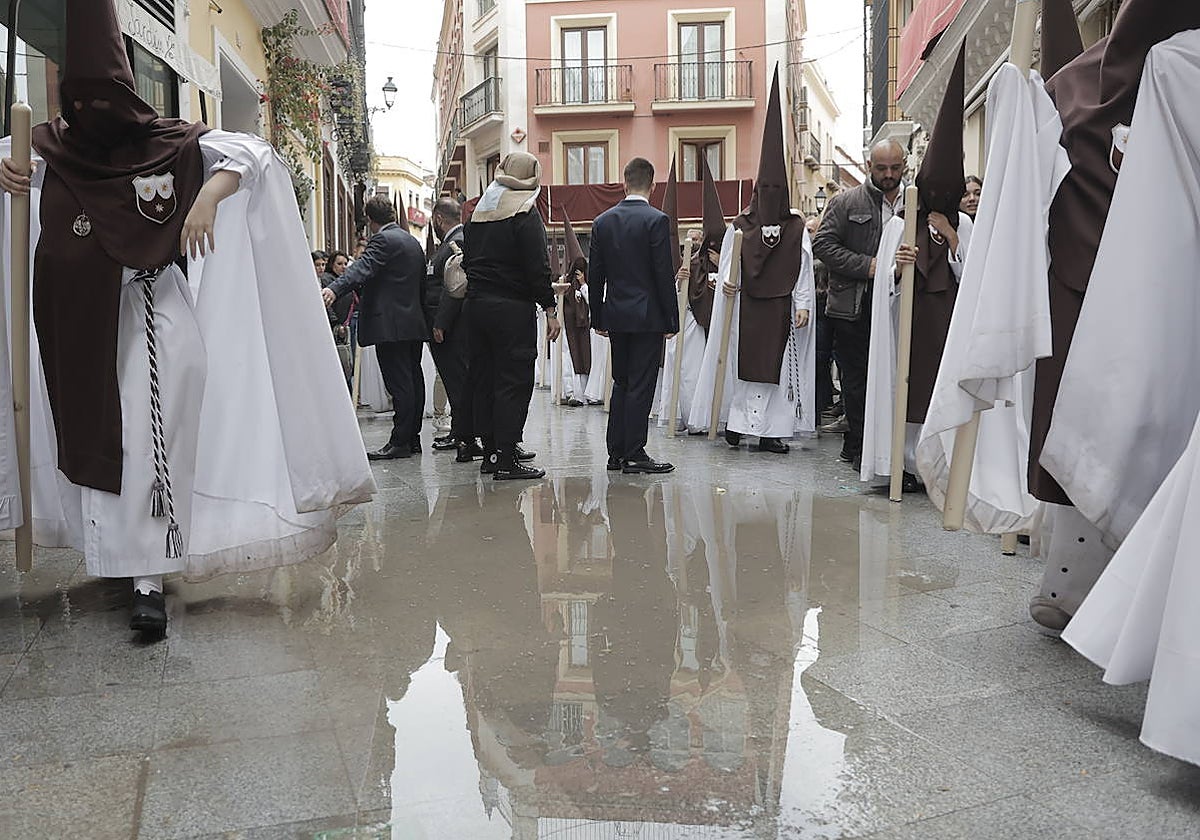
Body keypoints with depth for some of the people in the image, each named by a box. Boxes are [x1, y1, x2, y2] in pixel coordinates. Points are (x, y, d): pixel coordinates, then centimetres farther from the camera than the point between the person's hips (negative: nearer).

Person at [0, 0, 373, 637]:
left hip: (144, 319, -4)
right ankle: (115, 554, 23)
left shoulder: (168, 145, 0)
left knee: (147, 441, -10)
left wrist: (209, 196, -23)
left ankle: (148, 578, -10)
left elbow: (250, 153, -5)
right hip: (76, 322, 4)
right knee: (92, 437, 8)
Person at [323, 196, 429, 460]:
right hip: (414, 322, 9)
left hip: (392, 324, -9)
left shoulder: (382, 240, -9)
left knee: (399, 383, -9)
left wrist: (334, 289, -39)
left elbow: (363, 267, -26)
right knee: (413, 380, 10)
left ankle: (400, 441, -9)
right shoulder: (412, 241, 19)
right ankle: (412, 438, 16)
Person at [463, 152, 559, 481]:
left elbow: (469, 259, 15)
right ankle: (507, 460, -6)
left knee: (484, 377, 11)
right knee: (514, 380, -5)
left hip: (476, 304, 7)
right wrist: (550, 309, -11)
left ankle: (491, 451, 19)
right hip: (513, 307, -7)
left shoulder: (479, 210, 15)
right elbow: (538, 266, -13)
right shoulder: (525, 211, -8)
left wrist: (478, 292, 18)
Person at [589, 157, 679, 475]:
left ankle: (616, 452, 16)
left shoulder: (602, 221, 6)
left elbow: (595, 274, 8)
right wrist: (671, 320, -5)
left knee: (621, 383, 14)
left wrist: (598, 317, 15)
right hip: (648, 316, -5)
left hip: (615, 315, 5)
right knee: (641, 386, -1)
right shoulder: (656, 220, -10)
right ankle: (634, 454, 2)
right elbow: (665, 274, -11)